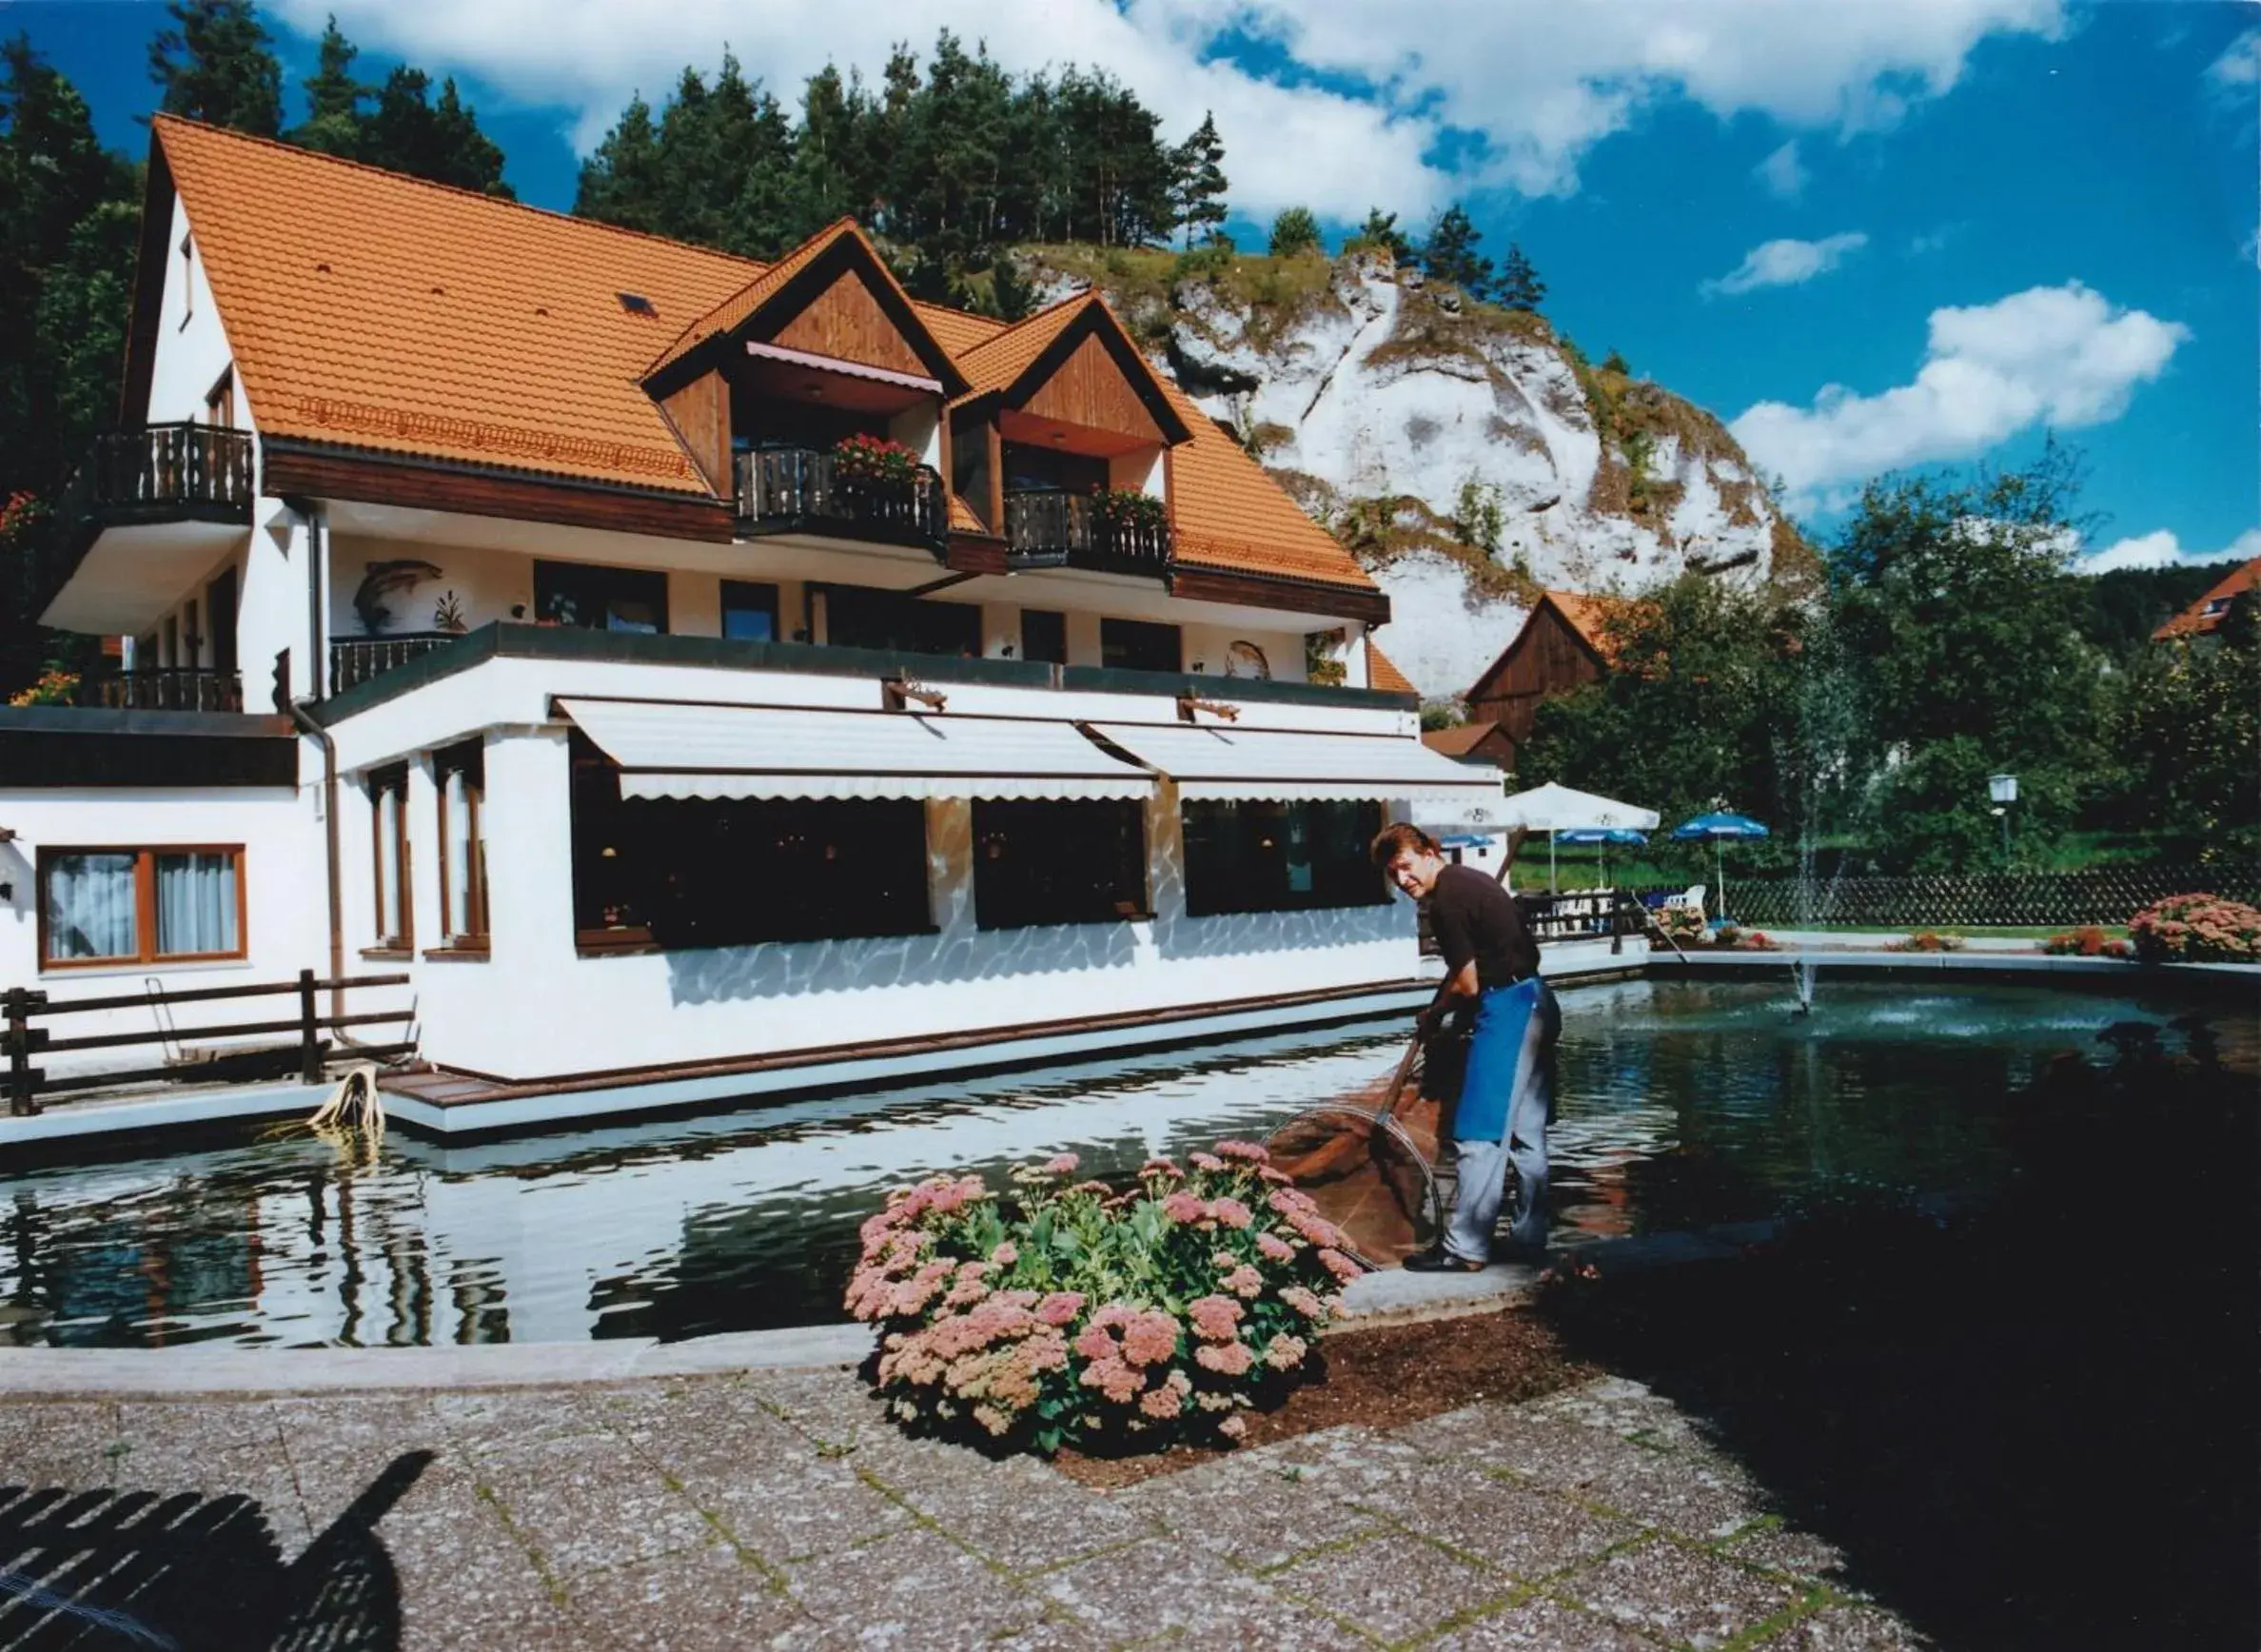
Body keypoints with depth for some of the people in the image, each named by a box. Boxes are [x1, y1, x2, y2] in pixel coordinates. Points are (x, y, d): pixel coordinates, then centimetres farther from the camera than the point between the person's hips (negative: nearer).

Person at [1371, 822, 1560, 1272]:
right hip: (1536, 1006, 10)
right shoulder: (1469, 880, 15)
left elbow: (1467, 984, -15)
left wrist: (1433, 1015, 3)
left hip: (1507, 1011, -10)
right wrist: (1441, 1009, 18)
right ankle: (1528, 1238, 23)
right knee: (1526, 1133, 15)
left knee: (1478, 1135, -4)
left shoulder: (1447, 900, -15)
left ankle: (1464, 1248, 2)